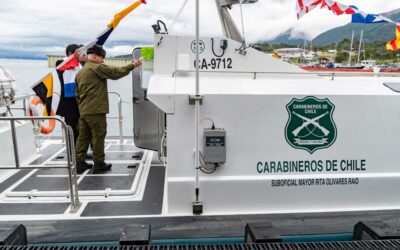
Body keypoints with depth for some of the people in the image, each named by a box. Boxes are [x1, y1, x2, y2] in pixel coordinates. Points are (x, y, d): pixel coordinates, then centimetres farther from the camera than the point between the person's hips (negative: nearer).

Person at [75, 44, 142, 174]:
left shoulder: (80, 72, 19)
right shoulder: (97, 68, -8)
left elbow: (78, 94, 21)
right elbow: (115, 73, -10)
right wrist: (132, 65, -3)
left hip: (83, 111, 9)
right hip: (96, 111, -9)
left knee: (83, 137, 11)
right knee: (98, 136, -1)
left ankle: (79, 163, 15)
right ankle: (99, 164, 6)